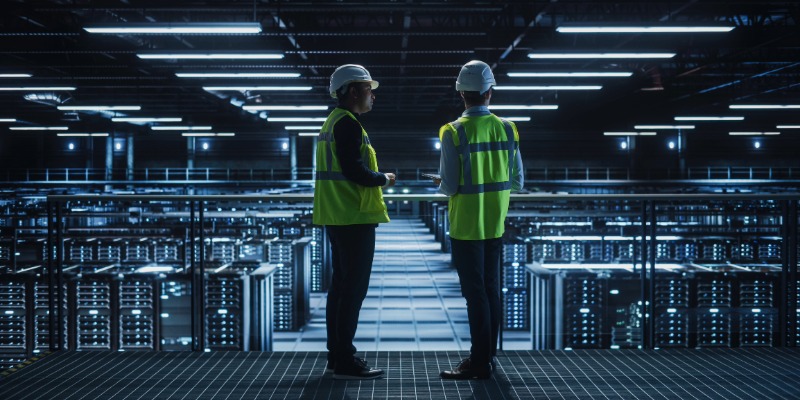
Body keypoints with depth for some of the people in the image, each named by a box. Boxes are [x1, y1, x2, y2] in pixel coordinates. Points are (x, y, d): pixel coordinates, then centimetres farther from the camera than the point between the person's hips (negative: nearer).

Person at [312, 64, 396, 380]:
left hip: (338, 217, 10)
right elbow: (355, 170, -22)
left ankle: (336, 354, 20)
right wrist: (384, 179, -7)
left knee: (341, 284, 14)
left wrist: (374, 179, 14)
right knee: (354, 287, -6)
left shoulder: (333, 122, 17)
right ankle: (345, 361, -3)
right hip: (355, 218, -10)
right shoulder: (348, 123, -14)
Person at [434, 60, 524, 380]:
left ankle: (480, 362, 7)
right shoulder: (507, 129, 0)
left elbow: (450, 186, -16)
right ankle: (488, 355, 24)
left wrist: (441, 184, 6)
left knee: (475, 292, 1)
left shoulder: (454, 132, -14)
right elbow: (517, 182, 3)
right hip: (496, 225, 5)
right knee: (491, 289, 15)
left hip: (466, 226, -5)